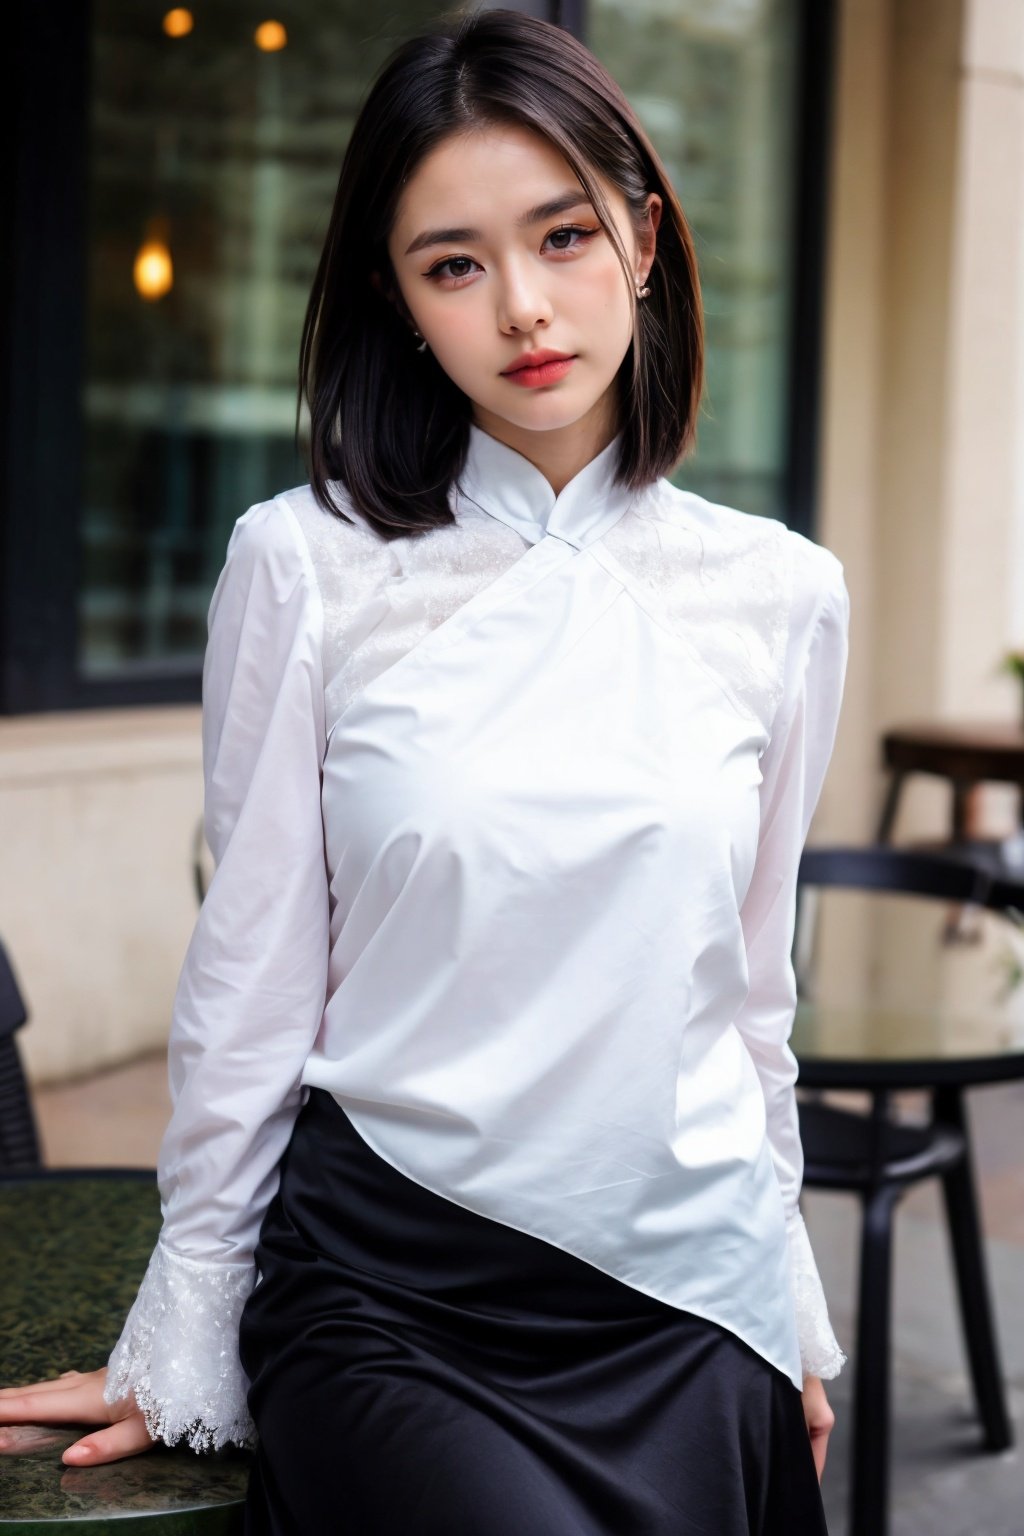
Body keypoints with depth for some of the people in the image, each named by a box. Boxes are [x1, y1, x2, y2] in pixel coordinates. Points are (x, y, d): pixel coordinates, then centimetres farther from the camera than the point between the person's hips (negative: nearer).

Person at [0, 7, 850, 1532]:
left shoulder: (781, 593, 3)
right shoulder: (306, 568, -5)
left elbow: (751, 987, 12)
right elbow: (249, 982, 0)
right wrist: (180, 1349, 4)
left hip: (688, 1305, 3)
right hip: (390, 1300, -3)